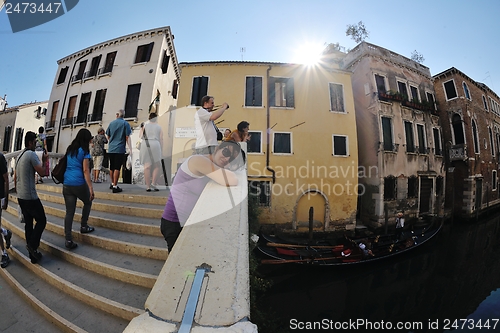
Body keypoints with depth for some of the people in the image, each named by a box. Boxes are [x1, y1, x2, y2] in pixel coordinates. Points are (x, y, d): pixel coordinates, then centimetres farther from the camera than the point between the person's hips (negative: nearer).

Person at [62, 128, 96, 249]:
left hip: (66, 184, 6)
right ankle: (83, 226, 27)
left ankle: (68, 240, 8)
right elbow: (86, 170, -14)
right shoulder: (84, 151, -7)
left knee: (69, 212, 7)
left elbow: (66, 165, 22)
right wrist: (91, 187, -16)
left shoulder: (70, 149, 13)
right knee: (88, 202, 22)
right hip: (79, 184, -6)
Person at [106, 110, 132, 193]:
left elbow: (108, 136, 18)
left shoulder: (111, 123, 12)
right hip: (120, 149, -5)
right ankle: (115, 186, -4)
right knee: (117, 168, -5)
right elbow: (127, 137, -8)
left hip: (111, 149, 5)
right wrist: (130, 149, -7)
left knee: (112, 167, 15)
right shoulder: (125, 123, -2)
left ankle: (112, 184, 28)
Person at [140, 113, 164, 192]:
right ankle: (153, 183, -4)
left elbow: (140, 136, 10)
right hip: (155, 145, -1)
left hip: (145, 145, 1)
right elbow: (161, 139, 4)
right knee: (157, 166, 8)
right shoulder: (159, 127, 10)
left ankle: (148, 186, 1)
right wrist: (161, 150, 8)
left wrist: (141, 129, 26)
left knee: (147, 166, 0)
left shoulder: (145, 125, 11)